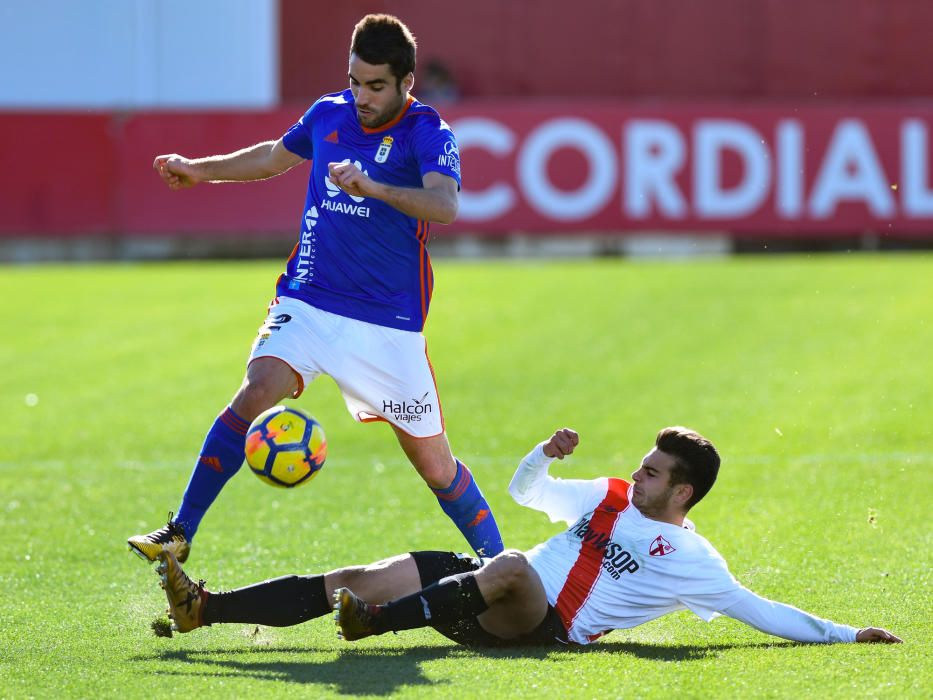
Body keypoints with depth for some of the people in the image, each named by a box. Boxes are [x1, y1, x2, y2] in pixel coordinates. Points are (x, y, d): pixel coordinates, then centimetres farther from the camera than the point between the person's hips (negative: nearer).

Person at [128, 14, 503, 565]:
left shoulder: (428, 134, -11)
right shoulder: (329, 114, 6)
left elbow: (446, 205, -32)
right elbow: (275, 156, 29)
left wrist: (373, 188, -46)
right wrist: (201, 170, 29)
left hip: (389, 322, -3)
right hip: (307, 302, 3)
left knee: (434, 463, 1)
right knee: (257, 391, -22)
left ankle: (498, 562, 22)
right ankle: (180, 533, -21)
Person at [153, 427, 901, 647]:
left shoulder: (691, 561, 2)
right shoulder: (608, 499, 19)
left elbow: (760, 611, 1)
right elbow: (525, 489, 27)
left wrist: (845, 634, -6)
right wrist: (547, 454, 6)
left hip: (546, 626, -6)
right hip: (498, 607, 6)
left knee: (512, 567, -40)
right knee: (358, 578, -9)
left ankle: (377, 621, -40)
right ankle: (201, 607, -15)